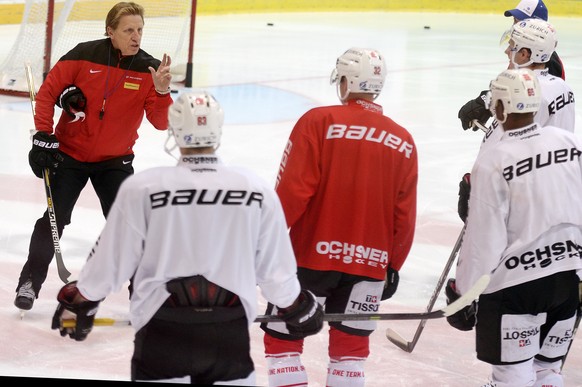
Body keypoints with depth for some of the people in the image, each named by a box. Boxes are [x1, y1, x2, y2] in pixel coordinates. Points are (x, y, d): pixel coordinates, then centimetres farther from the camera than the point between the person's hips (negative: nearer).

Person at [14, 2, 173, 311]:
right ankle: (29, 283, 17)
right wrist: (43, 135, -11)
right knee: (54, 219, 2)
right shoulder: (84, 56, -16)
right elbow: (47, 92, -6)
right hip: (69, 154, -1)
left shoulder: (149, 69, -12)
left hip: (115, 160, 1)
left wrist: (162, 91, -33)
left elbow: (162, 123, -16)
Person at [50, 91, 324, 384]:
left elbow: (111, 260, -2)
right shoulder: (257, 191, -2)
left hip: (163, 332, -2)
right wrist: (300, 309, 24)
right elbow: (276, 267, 5)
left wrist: (79, 301, 15)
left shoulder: (141, 188, -9)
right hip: (230, 334, 2)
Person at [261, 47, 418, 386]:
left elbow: (292, 191, -12)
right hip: (369, 263, 3)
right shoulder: (403, 142, 4)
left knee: (282, 339, 9)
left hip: (312, 254, -3)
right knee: (350, 346, 14)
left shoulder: (318, 123, -8)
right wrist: (394, 266, 17)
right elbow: (405, 216, 6)